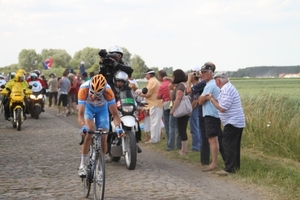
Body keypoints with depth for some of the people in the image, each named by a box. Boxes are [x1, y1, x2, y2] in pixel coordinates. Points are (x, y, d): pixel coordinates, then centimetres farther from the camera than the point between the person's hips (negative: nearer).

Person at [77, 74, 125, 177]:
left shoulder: (108, 91, -38)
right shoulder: (84, 89, -40)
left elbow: (115, 113, -35)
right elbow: (80, 114, -42)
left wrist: (117, 127, -53)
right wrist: (83, 127, -61)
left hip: (102, 108, 1)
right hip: (88, 107, -1)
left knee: (103, 139, -8)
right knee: (89, 132, -26)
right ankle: (83, 165, -14)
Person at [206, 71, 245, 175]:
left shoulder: (226, 90, -19)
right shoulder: (228, 87, 14)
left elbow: (222, 108, -22)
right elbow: (224, 104, 15)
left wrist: (212, 99, -11)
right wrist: (213, 98, 6)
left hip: (232, 122, -11)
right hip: (237, 122, 11)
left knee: (228, 145, -9)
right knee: (234, 145, 16)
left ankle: (229, 168, -8)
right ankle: (235, 165, 23)